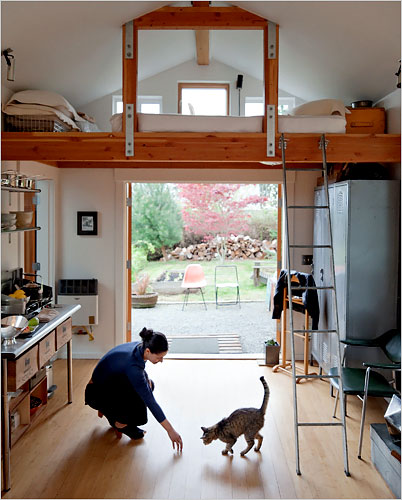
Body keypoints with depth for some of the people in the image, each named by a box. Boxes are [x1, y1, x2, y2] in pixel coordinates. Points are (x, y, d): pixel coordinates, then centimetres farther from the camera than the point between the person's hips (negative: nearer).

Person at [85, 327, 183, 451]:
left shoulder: (139, 348, -12)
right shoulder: (133, 365, -36)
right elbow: (150, 402, -32)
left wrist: (146, 378, -10)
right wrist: (170, 430, -27)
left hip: (110, 385, 9)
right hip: (96, 394, -9)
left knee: (147, 385, -5)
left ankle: (109, 410, 9)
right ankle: (119, 422, 0)